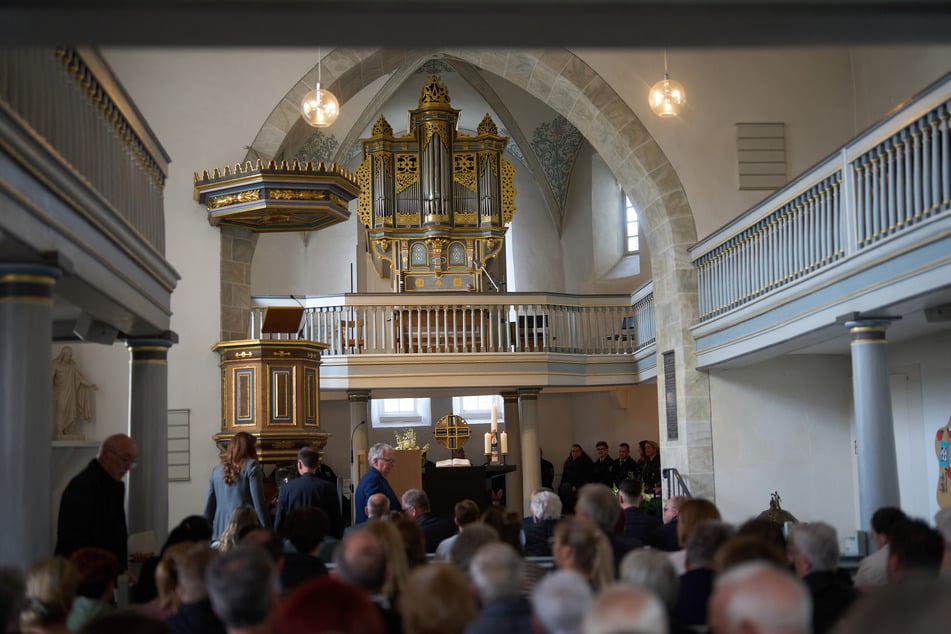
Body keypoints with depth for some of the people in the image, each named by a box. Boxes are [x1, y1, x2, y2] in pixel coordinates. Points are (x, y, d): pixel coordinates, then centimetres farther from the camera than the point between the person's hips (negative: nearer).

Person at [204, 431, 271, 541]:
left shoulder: (217, 469, 13)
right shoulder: (251, 466, -2)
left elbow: (209, 506, 16)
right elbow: (259, 501, -6)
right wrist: (267, 530, -4)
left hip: (220, 532, 5)